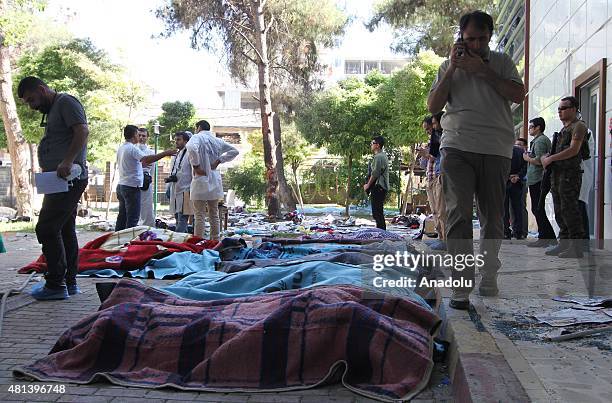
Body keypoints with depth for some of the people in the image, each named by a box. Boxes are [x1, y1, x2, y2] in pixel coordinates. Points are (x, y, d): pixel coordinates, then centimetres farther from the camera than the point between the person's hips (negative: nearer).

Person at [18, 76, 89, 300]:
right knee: (65, 230, 11)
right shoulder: (52, 110, 25)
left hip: (69, 179, -10)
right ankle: (69, 282, 17)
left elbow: (83, 131, -19)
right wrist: (47, 169, 13)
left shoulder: (66, 102, -5)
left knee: (47, 228, -10)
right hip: (62, 181, 10)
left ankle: (56, 284, -5)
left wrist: (67, 162, -27)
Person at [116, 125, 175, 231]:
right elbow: (146, 159, -30)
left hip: (121, 185, 9)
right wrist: (165, 153, -29)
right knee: (133, 218, -5)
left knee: (122, 216, 15)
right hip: (131, 186, -9)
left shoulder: (121, 148, 14)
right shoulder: (132, 148, -14)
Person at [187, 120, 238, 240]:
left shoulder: (197, 137, -5)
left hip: (201, 180, -6)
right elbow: (234, 151, 14)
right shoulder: (217, 140, 13)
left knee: (199, 216, -3)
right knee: (214, 214, 13)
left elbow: (191, 147, -28)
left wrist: (196, 166, -18)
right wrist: (218, 161, 7)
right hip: (215, 181, 6)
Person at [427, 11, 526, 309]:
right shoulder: (448, 66, 16)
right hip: (457, 147, -1)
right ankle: (462, 287, -13)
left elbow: (518, 95, 0)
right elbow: (432, 106, 6)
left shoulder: (501, 62, 15)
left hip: (496, 150, 1)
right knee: (458, 214, -12)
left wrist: (483, 70, -5)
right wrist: (452, 69, -2)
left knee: (492, 216, 5)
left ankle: (489, 277, 21)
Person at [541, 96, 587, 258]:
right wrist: (545, 157, 8)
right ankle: (564, 244, 15)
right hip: (557, 173, 9)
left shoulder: (578, 126, -3)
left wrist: (551, 158, -13)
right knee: (560, 211, 9)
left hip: (570, 173, -9)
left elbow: (574, 150, -14)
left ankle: (577, 248, -8)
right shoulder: (563, 129, 25)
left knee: (569, 210, -11)